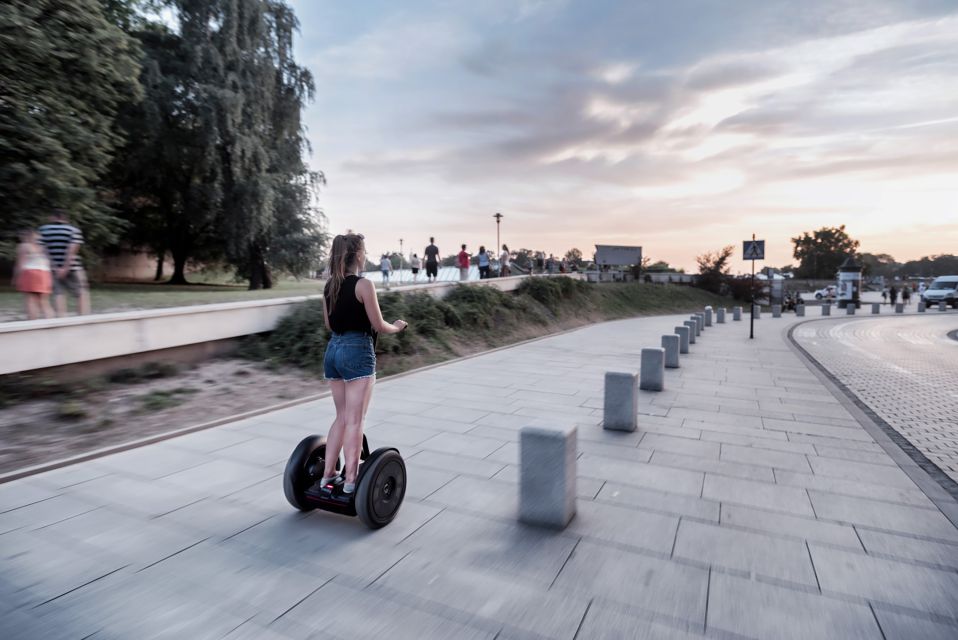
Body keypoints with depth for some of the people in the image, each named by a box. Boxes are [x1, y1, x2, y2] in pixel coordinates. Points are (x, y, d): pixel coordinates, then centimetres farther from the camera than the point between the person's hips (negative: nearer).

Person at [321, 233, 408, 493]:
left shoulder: (329, 285, 9)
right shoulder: (363, 285, -13)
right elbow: (378, 326, -10)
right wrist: (397, 326, 9)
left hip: (333, 350, 7)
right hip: (357, 351, -7)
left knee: (342, 416, 18)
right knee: (355, 420, 0)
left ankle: (328, 474, 24)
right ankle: (350, 480, 6)